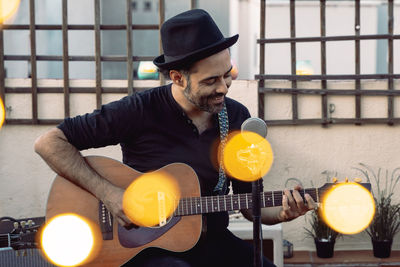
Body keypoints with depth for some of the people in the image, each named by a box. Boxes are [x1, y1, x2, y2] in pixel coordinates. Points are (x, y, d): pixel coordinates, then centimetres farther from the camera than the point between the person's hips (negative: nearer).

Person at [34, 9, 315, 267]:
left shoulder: (238, 117, 2)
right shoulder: (140, 111, -12)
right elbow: (49, 142, -11)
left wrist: (282, 212, -12)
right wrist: (108, 193, -19)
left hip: (213, 243, 4)